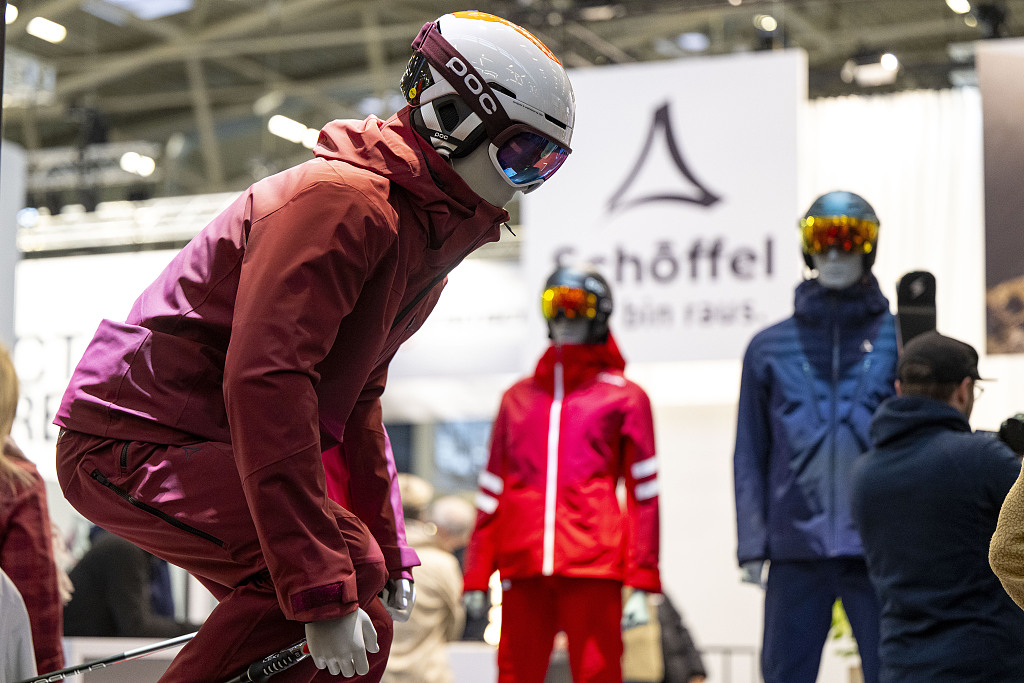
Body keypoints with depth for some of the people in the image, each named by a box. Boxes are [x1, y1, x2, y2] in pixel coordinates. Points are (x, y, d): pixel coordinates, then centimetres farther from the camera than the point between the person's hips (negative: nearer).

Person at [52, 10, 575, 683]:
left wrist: (385, 552, 19)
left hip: (210, 451, 10)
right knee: (345, 559, -27)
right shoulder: (344, 198, -20)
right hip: (133, 444, -10)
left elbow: (356, 400, 24)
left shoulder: (429, 235, 14)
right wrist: (324, 591, -33)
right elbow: (264, 384, -31)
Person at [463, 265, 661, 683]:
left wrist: (642, 585, -2)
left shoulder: (625, 397, 11)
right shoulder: (518, 398, 21)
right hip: (523, 566, 3)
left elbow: (643, 493, 5)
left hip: (593, 563, -3)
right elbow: (492, 491, 20)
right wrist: (477, 576, 13)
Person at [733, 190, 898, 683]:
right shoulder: (771, 347, 9)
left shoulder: (897, 339, 6)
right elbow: (750, 454, 9)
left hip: (878, 549, -1)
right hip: (797, 548, 1)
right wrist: (752, 545, 1)